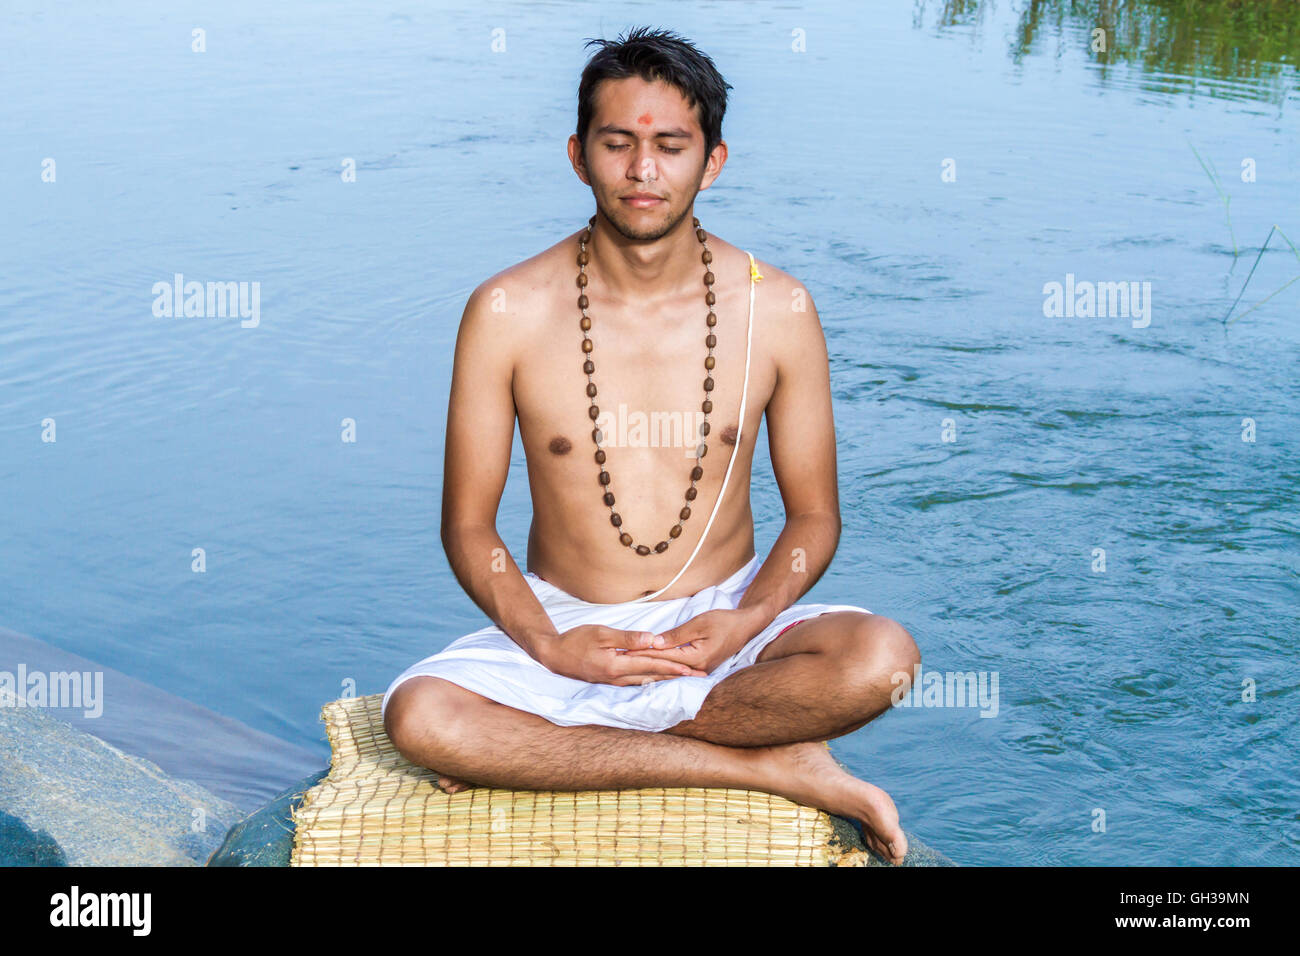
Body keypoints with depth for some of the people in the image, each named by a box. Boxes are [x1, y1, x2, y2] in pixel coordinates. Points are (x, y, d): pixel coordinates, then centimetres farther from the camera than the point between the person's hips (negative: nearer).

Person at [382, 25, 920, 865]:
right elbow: (469, 523, -2)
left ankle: (544, 753, -17)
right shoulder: (507, 313, -6)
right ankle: (772, 769, -20)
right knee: (420, 717, -31)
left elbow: (815, 515, 3)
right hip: (560, 627, 0)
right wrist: (547, 644, -19)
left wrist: (745, 622, -17)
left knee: (881, 657, -30)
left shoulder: (775, 308, -4)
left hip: (722, 622, 0)